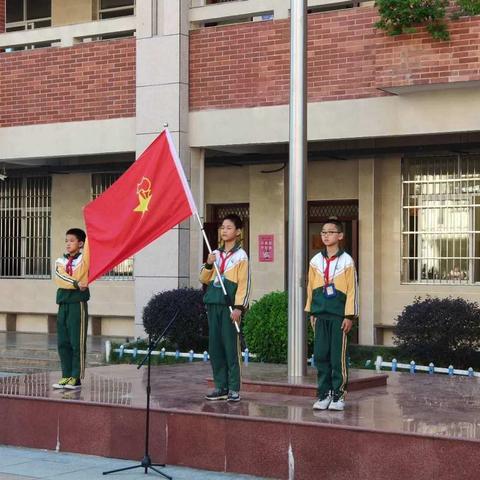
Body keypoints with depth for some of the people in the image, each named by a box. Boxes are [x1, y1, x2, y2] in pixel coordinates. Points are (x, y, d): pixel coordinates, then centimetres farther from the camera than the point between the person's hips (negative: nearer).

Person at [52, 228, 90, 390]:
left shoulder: (84, 259, 2)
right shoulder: (60, 261, 10)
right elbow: (59, 279, -7)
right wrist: (76, 284, -18)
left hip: (78, 304, -5)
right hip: (63, 303, 5)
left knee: (77, 342, -4)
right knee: (63, 342, 6)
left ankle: (76, 377, 0)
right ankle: (66, 375, 12)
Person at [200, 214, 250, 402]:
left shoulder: (240, 256, -1)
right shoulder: (215, 254, 16)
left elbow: (244, 284, -7)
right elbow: (204, 279, 15)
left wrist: (239, 307, -15)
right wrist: (208, 265, -3)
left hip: (230, 305, -6)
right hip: (213, 304, 6)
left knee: (230, 347, -6)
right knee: (215, 347, 6)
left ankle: (233, 389, -1)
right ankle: (221, 387, 13)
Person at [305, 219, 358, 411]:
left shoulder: (346, 261, -2)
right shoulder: (315, 261, 10)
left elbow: (352, 290, -3)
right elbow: (310, 288, 14)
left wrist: (350, 316, -7)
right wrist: (311, 312, 11)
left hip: (339, 316, -4)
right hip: (320, 315, 4)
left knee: (338, 357, -1)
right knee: (320, 356, 4)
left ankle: (338, 395, 8)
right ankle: (324, 394, 12)